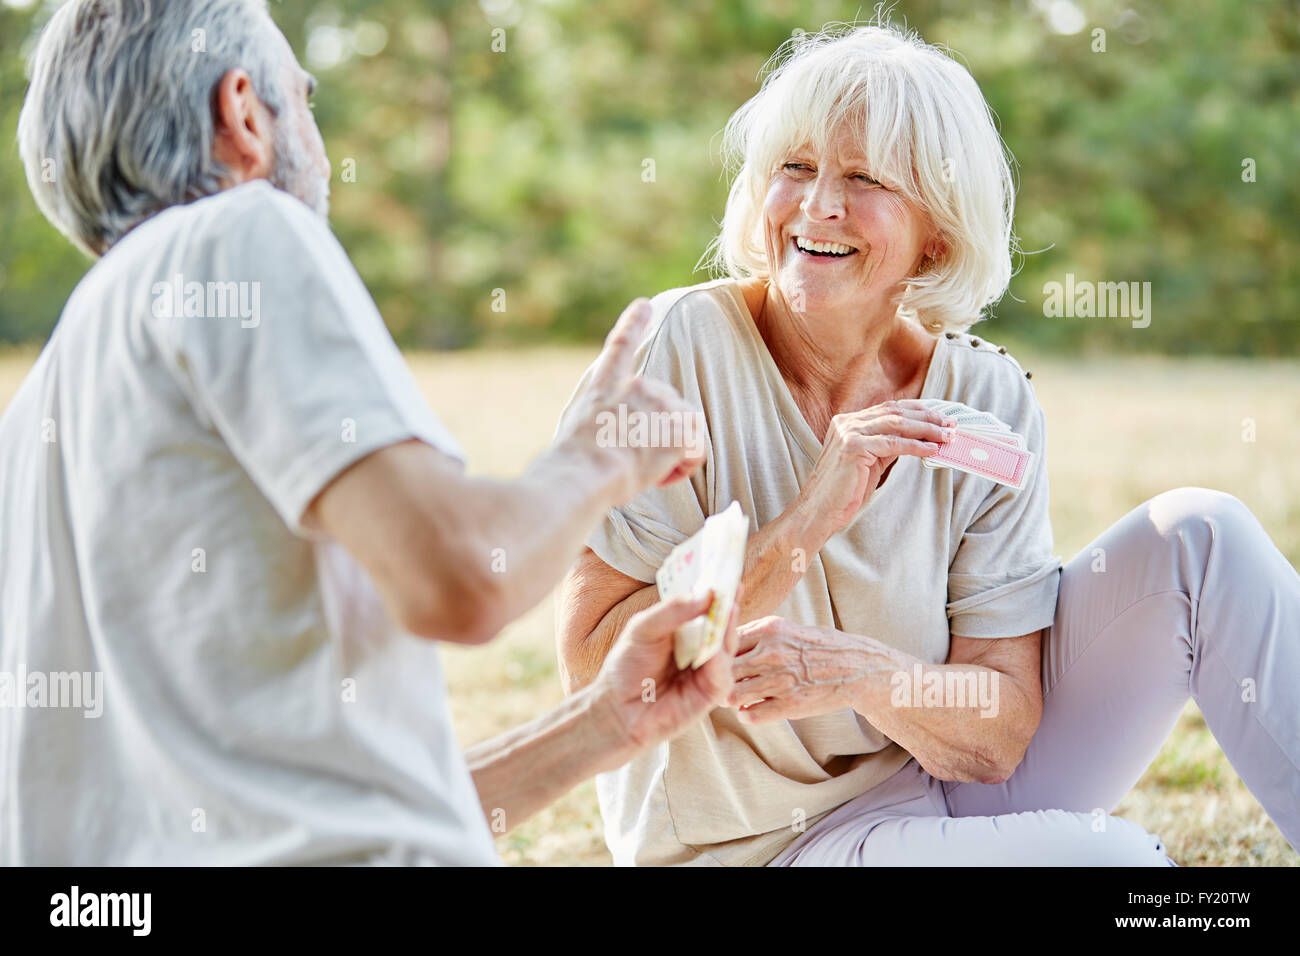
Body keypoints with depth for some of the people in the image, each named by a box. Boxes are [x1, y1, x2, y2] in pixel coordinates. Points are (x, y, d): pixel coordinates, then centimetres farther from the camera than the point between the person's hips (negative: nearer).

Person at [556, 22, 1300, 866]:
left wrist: (865, 673, -30)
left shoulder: (989, 402, -6)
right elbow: (592, 669, -18)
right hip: (762, 840, -4)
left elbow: (999, 737, -9)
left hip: (951, 784, 4)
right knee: (1105, 855, -31)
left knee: (1194, 534, -10)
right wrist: (805, 524, -27)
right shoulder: (678, 349, -15)